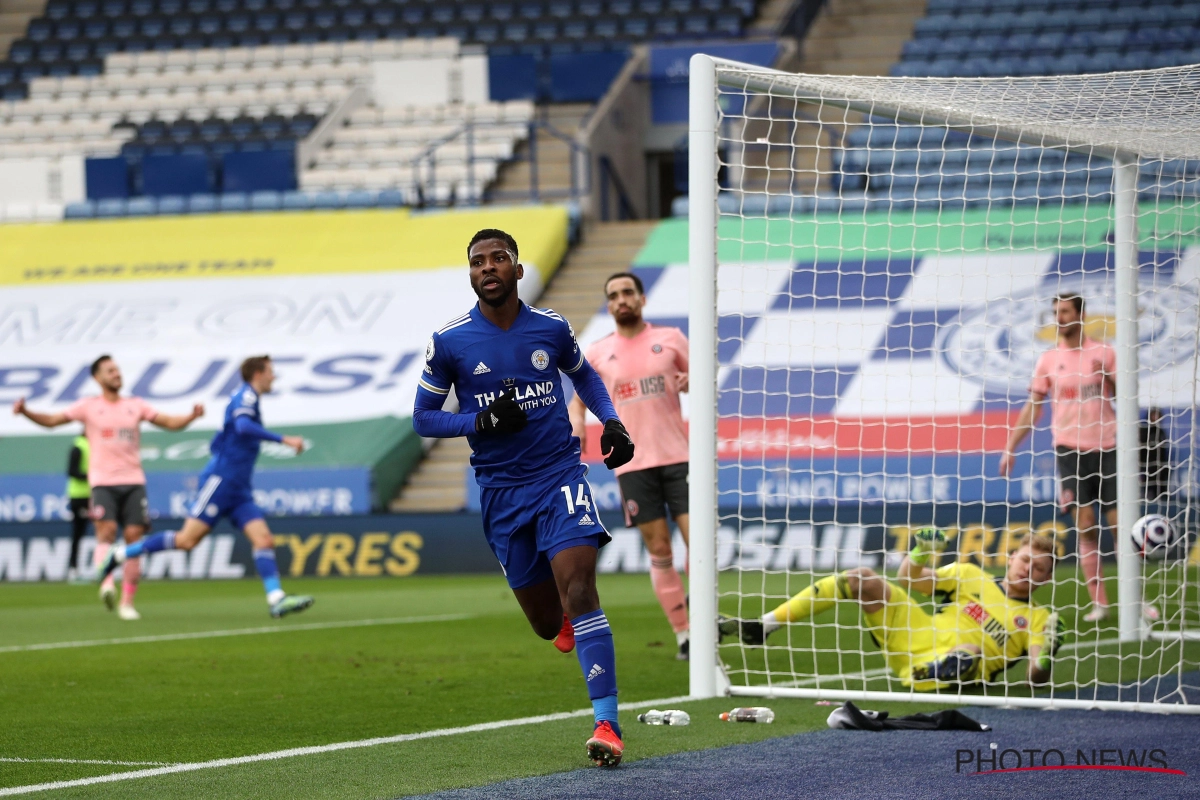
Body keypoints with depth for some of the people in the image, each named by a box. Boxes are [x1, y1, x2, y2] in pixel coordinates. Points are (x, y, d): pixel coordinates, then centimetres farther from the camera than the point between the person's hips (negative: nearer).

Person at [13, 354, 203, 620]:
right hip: (103, 481, -2)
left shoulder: (136, 406, 12)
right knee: (107, 529, -23)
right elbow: (51, 420, 5)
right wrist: (25, 412, -11)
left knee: (134, 535, -4)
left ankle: (127, 602, 0)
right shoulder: (89, 407, 6)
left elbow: (171, 423, 11)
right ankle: (106, 582, -33)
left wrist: (192, 416, -8)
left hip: (133, 481, 2)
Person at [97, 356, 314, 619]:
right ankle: (121, 554, 0)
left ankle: (276, 598, -15)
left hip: (238, 489, 10)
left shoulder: (244, 397, 21)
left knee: (263, 539, -6)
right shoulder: (246, 396, -7)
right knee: (187, 540, -11)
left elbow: (216, 444, 27)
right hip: (220, 481, -10)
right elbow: (243, 426, -30)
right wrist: (284, 439, -30)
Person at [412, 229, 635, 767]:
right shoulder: (449, 342, -4)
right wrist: (482, 422, -15)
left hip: (560, 474, -1)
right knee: (548, 624, 7)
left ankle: (607, 724, -23)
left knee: (578, 590, -21)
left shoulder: (552, 329, 1)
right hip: (501, 490, 1)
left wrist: (612, 422, 5)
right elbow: (424, 418, 3)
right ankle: (567, 620, 47)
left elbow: (583, 375, 22)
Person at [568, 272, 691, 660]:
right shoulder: (597, 354, 7)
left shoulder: (671, 339, 5)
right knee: (658, 550, 0)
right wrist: (576, 425, -6)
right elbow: (578, 399, 15)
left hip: (678, 456, -1)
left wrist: (691, 382, -10)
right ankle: (683, 634, 7)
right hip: (634, 464, 1)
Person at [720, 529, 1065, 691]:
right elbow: (908, 579, 16)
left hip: (947, 666, -4)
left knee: (971, 651, -39)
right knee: (863, 578, -8)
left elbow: (1037, 677, -4)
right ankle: (762, 626, -10)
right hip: (918, 636, 4)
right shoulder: (970, 575, 17)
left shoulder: (1037, 619, 9)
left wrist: (1046, 654, -25)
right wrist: (920, 554, -4)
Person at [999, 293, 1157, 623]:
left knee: (1120, 522, -3)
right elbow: (1033, 408, 10)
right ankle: (1099, 602, 0)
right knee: (1085, 527, -4)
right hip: (1070, 449, 1)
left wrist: (1111, 377, -17)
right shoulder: (1048, 360, 7)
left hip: (1106, 447, -1)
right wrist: (1010, 447, 6)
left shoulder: (1104, 353, 3)